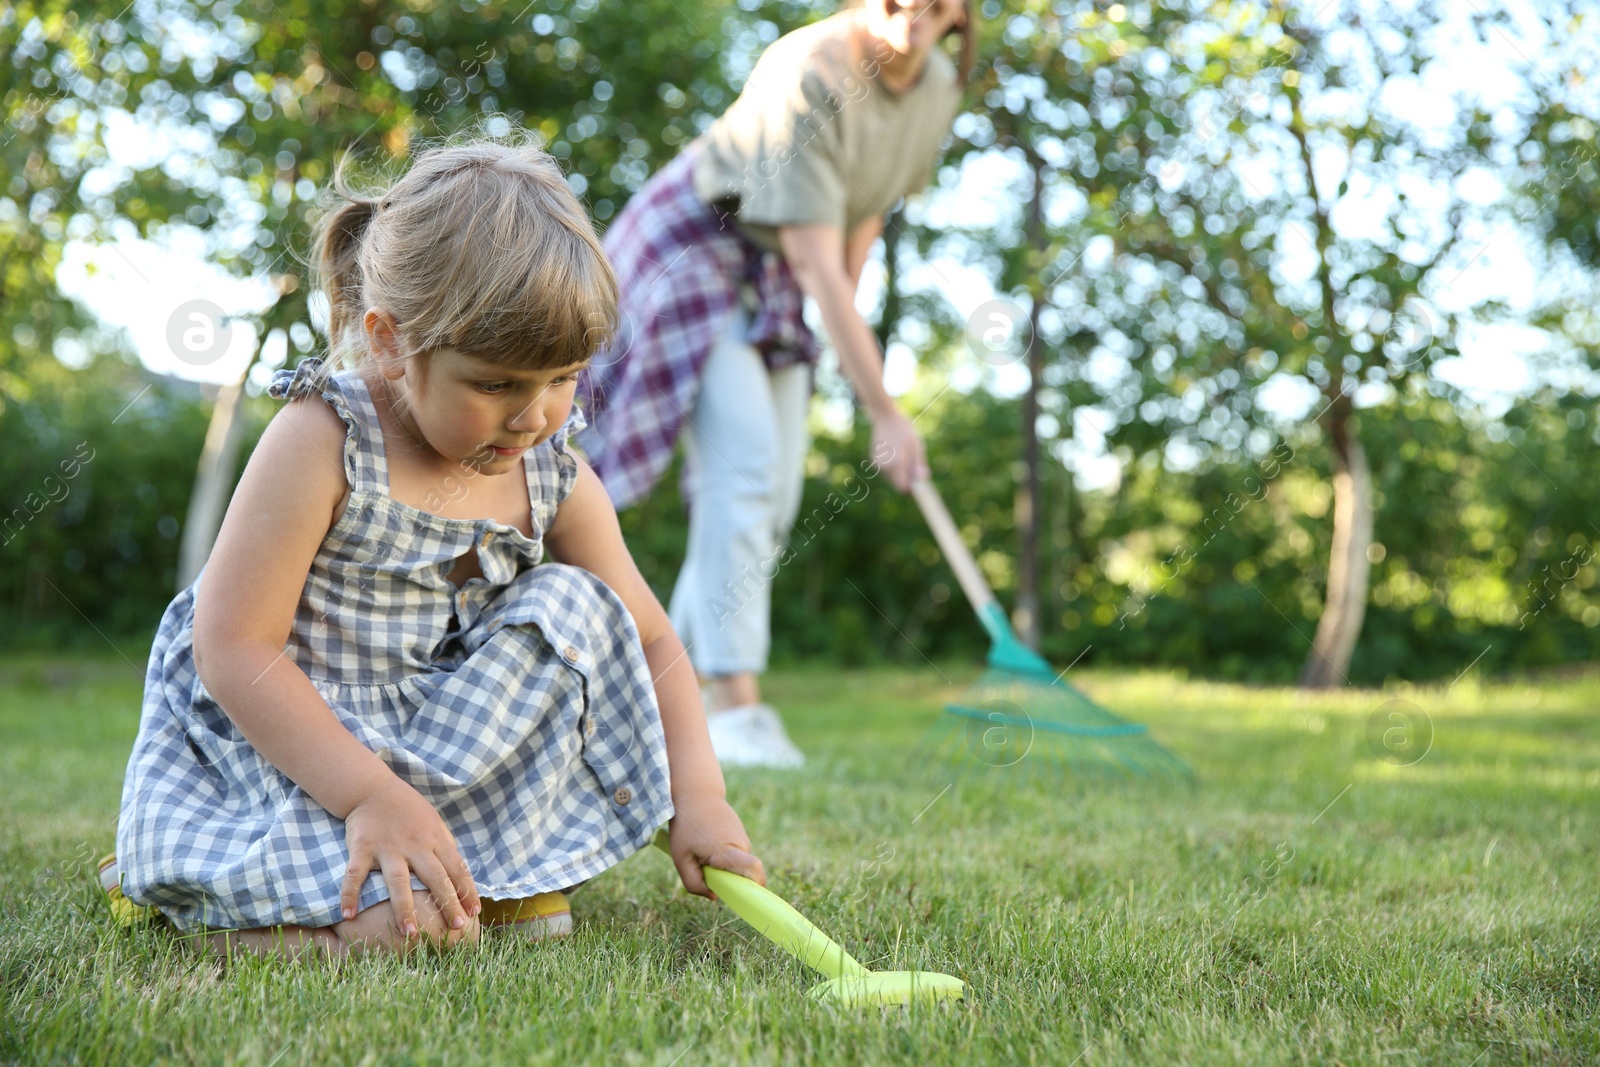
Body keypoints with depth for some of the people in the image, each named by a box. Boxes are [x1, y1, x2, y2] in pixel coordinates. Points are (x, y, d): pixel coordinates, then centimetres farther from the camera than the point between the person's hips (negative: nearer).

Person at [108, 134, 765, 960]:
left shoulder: (555, 480, -4)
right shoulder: (321, 443, -20)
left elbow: (652, 645, 4)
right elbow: (233, 649, -23)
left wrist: (697, 796, -10)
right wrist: (374, 795, -29)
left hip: (436, 732, 6)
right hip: (272, 738, -5)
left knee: (575, 606, -13)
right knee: (400, 921, -29)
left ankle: (504, 866, -10)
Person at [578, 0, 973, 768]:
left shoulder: (940, 88, -7)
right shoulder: (807, 77, -30)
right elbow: (818, 260, -33)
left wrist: (841, 322, 6)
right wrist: (883, 411, -34)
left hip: (771, 276, 7)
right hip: (693, 247, -7)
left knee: (777, 491, 0)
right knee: (743, 456, -22)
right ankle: (734, 705, -22)